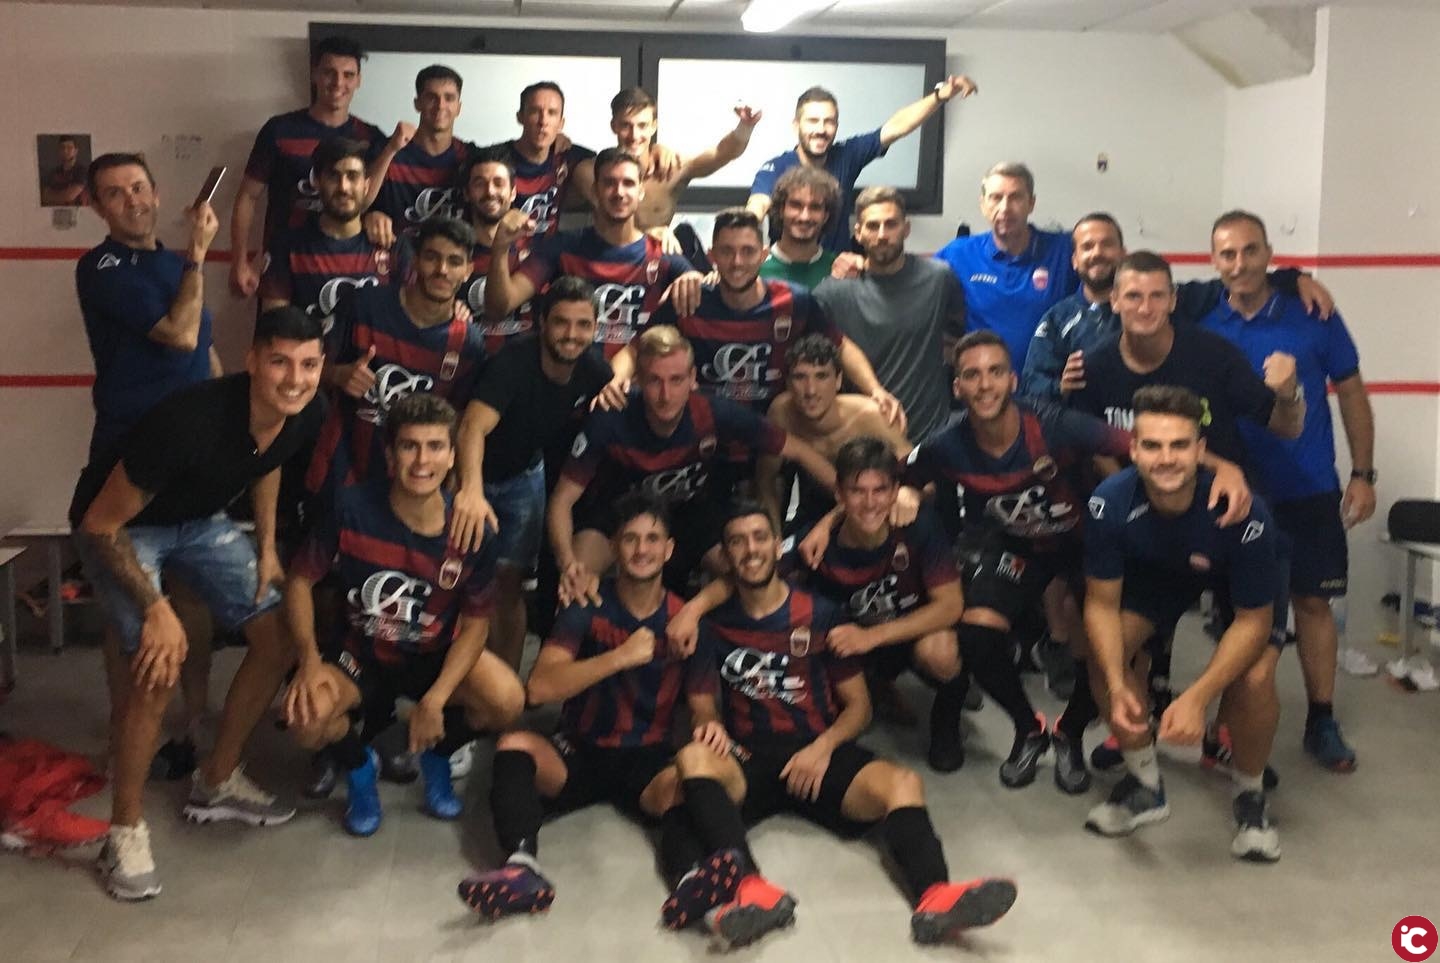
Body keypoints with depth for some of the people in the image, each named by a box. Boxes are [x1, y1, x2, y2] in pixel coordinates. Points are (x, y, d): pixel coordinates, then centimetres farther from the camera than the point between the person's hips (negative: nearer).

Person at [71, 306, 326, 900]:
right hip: (122, 527, -6)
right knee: (159, 668, -22)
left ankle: (217, 783, 21)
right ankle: (125, 831, -2)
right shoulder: (190, 423, -39)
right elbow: (101, 523, -28)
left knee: (280, 640, 1)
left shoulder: (305, 416, -19)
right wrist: (156, 609, -28)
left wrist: (267, 548, 4)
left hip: (201, 519, 7)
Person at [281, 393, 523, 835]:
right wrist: (309, 658, -24)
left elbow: (475, 623, -11)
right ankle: (358, 764, 8)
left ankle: (437, 756, 9)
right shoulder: (352, 510, -20)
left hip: (436, 657, 1)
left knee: (507, 701, -28)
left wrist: (434, 700, -23)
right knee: (306, 717, -31)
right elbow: (300, 579, -9)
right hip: (361, 654, 0)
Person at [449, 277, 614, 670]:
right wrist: (471, 490, -66)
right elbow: (473, 426, -51)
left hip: (523, 477, 4)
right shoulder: (514, 361, -34)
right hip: (471, 474, -4)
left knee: (508, 584, 6)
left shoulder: (593, 370, -16)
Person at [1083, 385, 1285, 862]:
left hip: (1238, 582, -2)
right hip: (1157, 572, 3)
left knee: (1253, 678, -26)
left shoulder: (1243, 513, -39)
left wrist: (1196, 697, -38)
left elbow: (1253, 621, -27)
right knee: (1104, 649, -20)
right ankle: (1145, 785, 4)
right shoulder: (1110, 503, -32)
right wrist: (1117, 688, -37)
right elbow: (1102, 603, -21)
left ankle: (1250, 795, 5)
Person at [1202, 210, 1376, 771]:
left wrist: (1363, 474, -1)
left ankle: (1322, 722, 18)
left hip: (1310, 491, 0)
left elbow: (1351, 394, 2)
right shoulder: (1203, 327, -4)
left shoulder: (1314, 317, -4)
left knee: (1312, 601, 6)